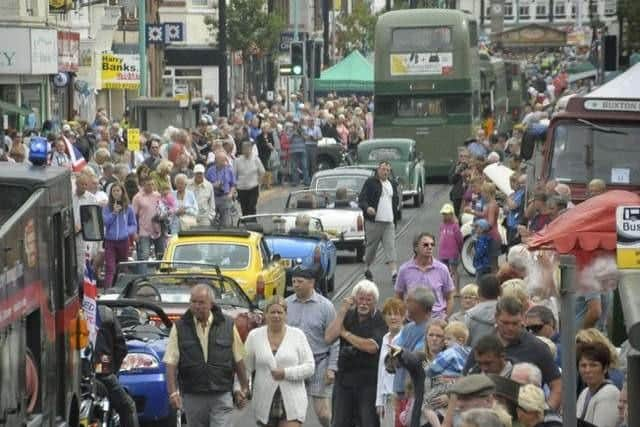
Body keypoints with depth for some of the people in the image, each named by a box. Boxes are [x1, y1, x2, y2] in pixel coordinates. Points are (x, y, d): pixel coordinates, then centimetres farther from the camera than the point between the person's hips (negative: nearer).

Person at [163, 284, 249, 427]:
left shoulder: (227, 325, 1)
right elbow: (171, 363, -4)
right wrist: (173, 392, -14)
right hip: (192, 397, 1)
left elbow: (238, 360, 7)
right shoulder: (180, 328, 0)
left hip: (222, 395, -1)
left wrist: (244, 388, 7)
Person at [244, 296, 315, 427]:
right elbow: (245, 367, 3)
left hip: (292, 405, -2)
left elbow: (309, 367, -2)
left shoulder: (297, 335, 2)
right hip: (265, 404, 2)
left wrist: (286, 373, -15)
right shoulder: (255, 336, 4)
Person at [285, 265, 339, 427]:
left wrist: (332, 368, -9)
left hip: (318, 364, -3)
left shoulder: (325, 306, -3)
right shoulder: (287, 304, 5)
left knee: (323, 413, -4)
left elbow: (334, 340, -2)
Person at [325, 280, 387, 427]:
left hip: (368, 380, -5)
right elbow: (329, 337, -1)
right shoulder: (348, 316, 11)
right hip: (344, 377, 5)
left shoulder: (380, 320, -4)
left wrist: (345, 333, -5)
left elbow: (371, 347, -18)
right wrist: (342, 311, -6)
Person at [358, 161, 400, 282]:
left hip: (389, 222, 4)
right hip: (373, 222, -4)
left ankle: (394, 273, -16)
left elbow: (396, 201, 28)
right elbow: (361, 200, -7)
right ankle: (367, 268, 28)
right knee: (371, 247, 6)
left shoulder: (392, 185, 18)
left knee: (391, 247, -8)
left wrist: (395, 219, 21)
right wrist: (367, 208, -28)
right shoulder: (370, 182, -1)